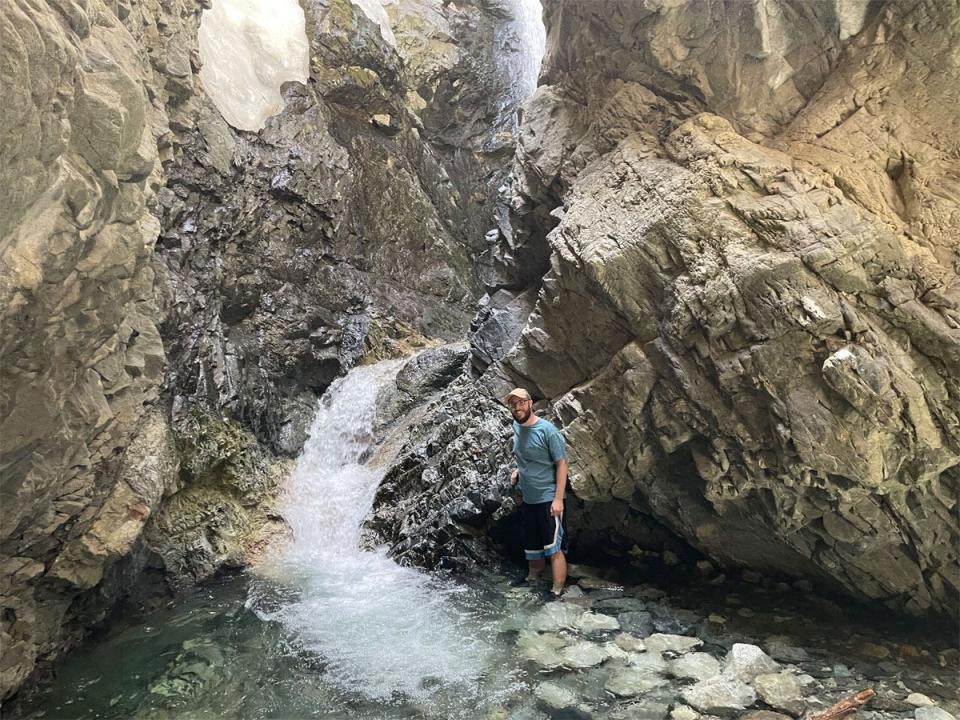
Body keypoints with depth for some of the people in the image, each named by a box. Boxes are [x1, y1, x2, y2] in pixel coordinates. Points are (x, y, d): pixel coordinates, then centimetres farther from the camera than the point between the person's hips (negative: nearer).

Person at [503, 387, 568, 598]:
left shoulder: (547, 430, -17)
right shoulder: (516, 427, 5)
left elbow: (562, 464, -15)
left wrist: (558, 499, -19)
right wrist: (517, 471, 5)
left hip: (548, 499, -7)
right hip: (527, 499, 7)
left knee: (553, 548, -1)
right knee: (531, 544, 21)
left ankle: (557, 591, 9)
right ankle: (533, 576, 41)